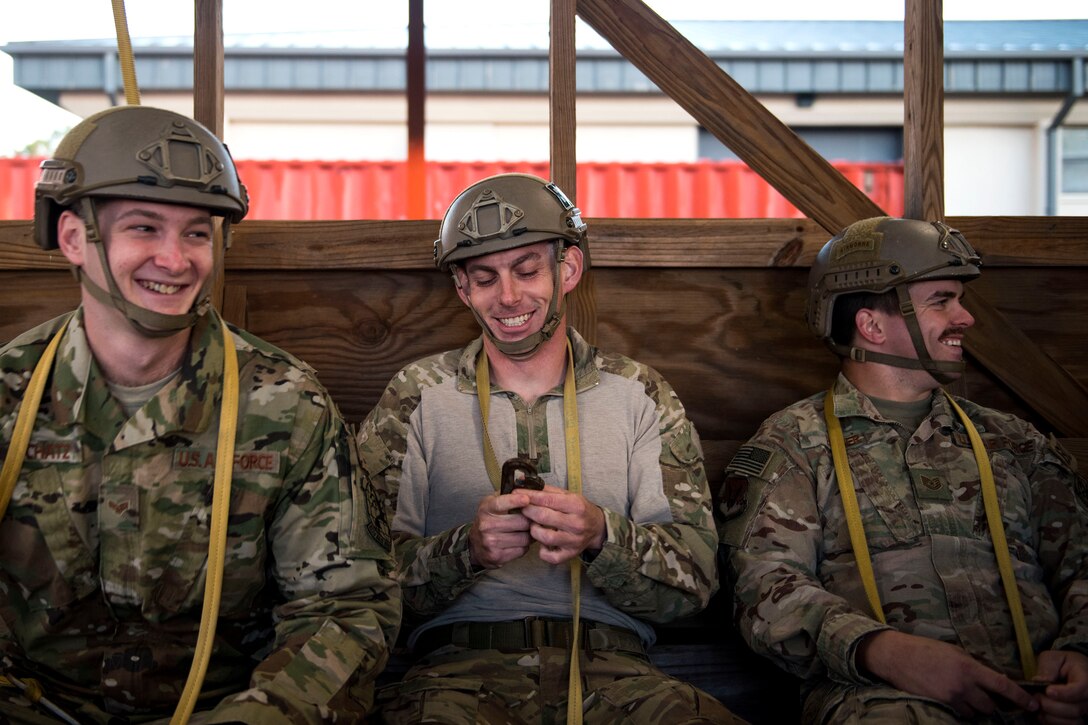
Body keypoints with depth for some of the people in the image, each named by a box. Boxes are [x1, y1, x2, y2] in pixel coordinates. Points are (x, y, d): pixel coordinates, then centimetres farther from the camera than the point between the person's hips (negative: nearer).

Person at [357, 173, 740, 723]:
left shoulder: (641, 397, 10)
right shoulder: (417, 397, 8)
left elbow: (694, 579, 3)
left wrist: (600, 536, -17)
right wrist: (468, 548, -17)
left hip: (608, 665, 3)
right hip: (462, 663, -2)